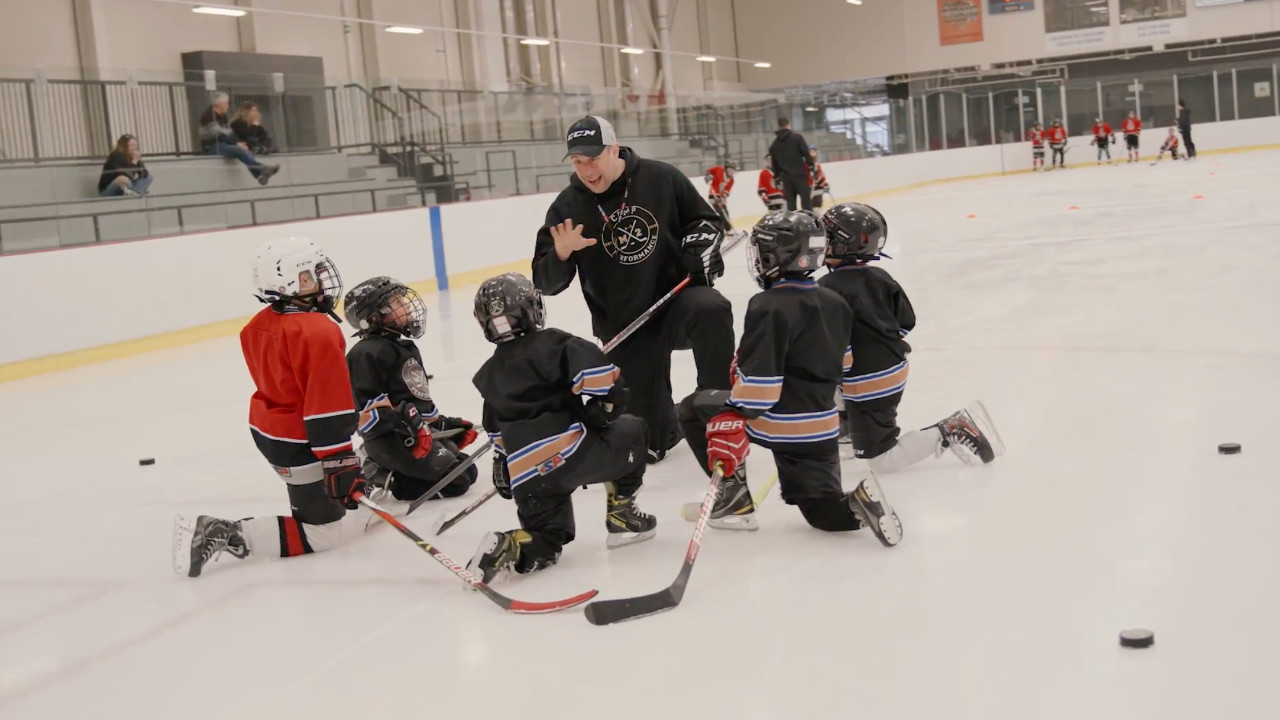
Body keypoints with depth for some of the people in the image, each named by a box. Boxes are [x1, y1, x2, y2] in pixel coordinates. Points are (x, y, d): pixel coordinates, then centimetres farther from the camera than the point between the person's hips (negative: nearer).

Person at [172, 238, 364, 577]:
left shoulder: (261, 324, 2)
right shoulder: (319, 333, -25)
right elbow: (328, 408, -28)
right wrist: (339, 466, -25)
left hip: (267, 426, 10)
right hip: (298, 443, -10)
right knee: (321, 533, -4)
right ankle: (224, 534, -13)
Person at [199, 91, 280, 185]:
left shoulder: (223, 116, 17)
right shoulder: (208, 115, -12)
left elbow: (229, 133, 14)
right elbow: (218, 135, -21)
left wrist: (239, 143, -6)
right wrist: (237, 143, -22)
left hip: (223, 144, 8)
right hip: (212, 147, -8)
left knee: (247, 152, -17)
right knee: (238, 150, -31)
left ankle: (260, 174, -36)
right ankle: (262, 169, -43)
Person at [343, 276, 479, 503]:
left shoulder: (405, 347, 19)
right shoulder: (368, 353, -14)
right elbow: (368, 403, -21)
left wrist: (442, 423, 21)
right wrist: (405, 428, -26)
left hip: (419, 430, 10)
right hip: (390, 440, -10)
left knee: (467, 471, 10)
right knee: (456, 479, -15)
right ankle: (384, 480, -8)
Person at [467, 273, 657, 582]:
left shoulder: (489, 376, 21)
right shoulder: (552, 344, 3)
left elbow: (497, 432, 27)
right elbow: (592, 364, -13)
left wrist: (503, 467, 38)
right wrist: (603, 407, 2)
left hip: (526, 479, 5)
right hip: (572, 453, -5)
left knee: (546, 540, 21)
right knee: (630, 431, 21)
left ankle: (508, 548, -12)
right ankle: (620, 514, 20)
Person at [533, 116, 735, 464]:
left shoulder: (661, 179, -6)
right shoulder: (568, 207, -6)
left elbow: (707, 220, 7)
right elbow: (546, 282, -6)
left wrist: (700, 248, -13)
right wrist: (561, 255, -28)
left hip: (678, 296, -1)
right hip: (624, 325, 1)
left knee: (711, 310, -37)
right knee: (648, 433, 2)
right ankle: (664, 431, 40)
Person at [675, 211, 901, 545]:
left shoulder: (768, 307, -16)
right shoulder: (836, 305, 7)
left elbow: (757, 381, -22)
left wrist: (729, 432, -20)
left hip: (775, 424, -7)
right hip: (821, 428, 7)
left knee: (694, 409, 16)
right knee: (824, 510, 21)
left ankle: (734, 499, 11)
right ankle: (856, 504, -15)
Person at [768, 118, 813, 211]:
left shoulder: (775, 144, 11)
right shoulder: (797, 137, -2)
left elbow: (774, 162, 13)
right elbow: (806, 153, -9)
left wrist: (777, 176, 19)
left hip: (786, 176, 4)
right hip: (799, 173, -4)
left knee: (790, 203, 6)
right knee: (806, 201, -2)